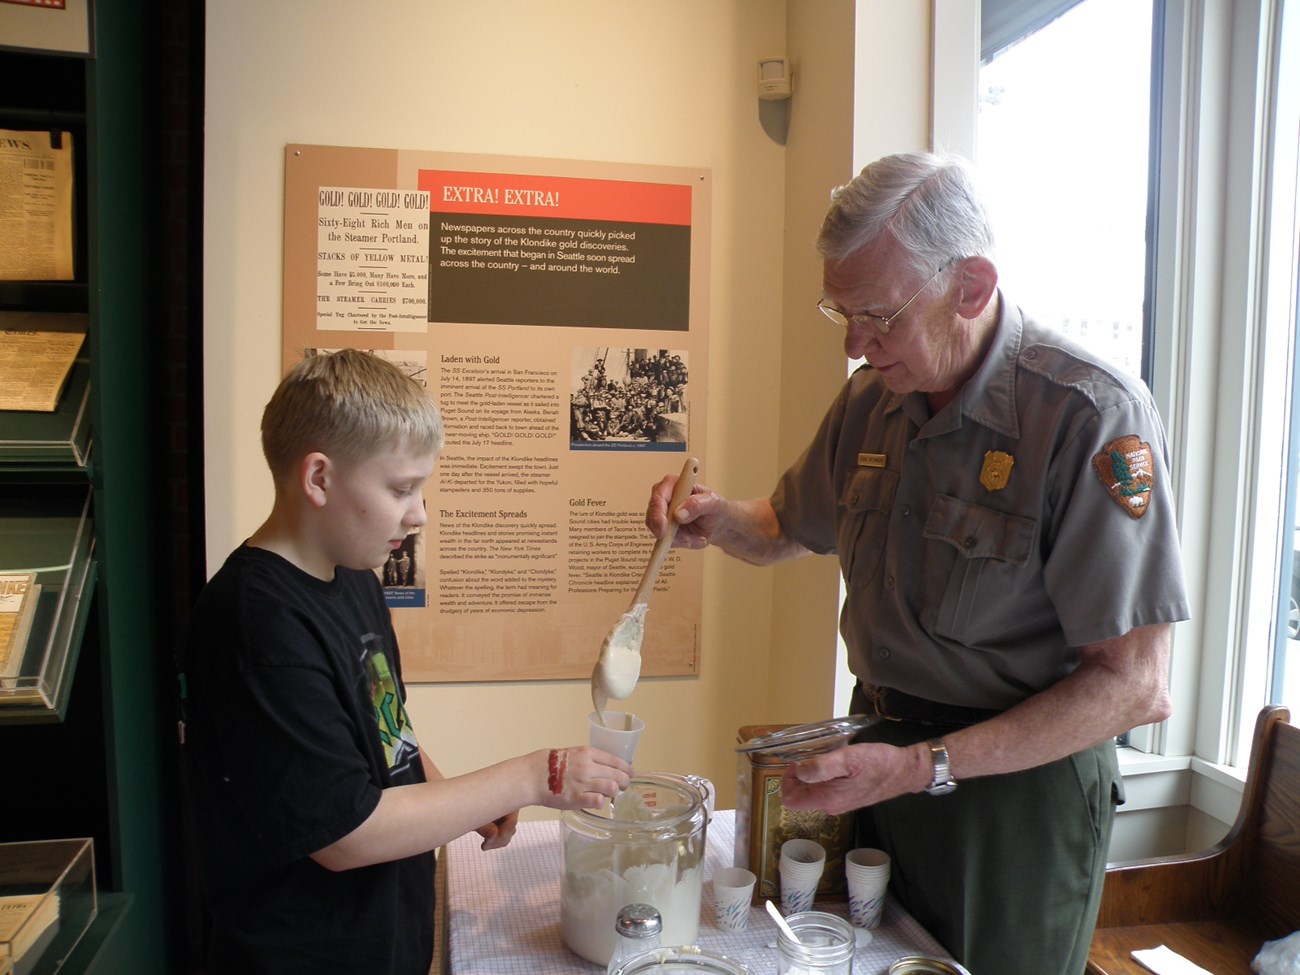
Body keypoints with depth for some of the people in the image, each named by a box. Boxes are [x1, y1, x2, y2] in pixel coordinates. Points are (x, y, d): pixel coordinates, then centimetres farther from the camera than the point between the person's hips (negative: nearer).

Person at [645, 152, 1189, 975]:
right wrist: (721, 521, -7)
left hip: (1018, 789, -5)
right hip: (881, 759, 6)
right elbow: (787, 528, 16)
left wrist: (924, 767, -25)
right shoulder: (871, 397, 1)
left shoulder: (1091, 415, -20)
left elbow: (1135, 687, -20)